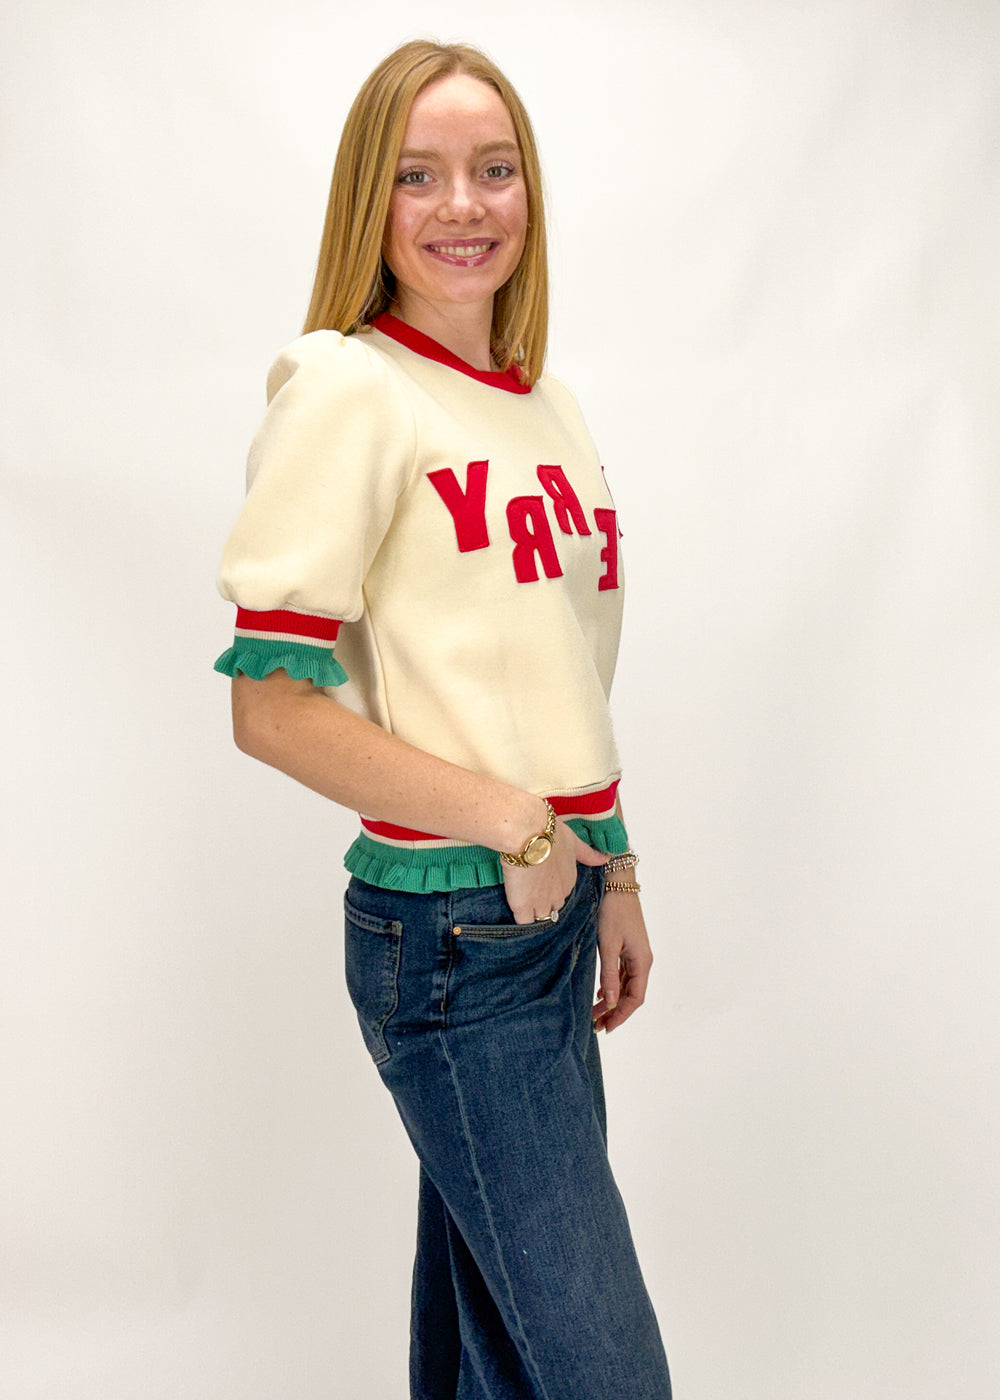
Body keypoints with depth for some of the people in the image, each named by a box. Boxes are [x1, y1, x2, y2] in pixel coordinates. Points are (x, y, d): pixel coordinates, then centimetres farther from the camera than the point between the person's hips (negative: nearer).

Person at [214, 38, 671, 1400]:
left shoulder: (548, 404, 13)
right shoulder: (345, 388, -10)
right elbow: (270, 707, -14)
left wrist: (612, 877, 16)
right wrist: (507, 825, -14)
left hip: (555, 915, 7)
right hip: (444, 927, -7)